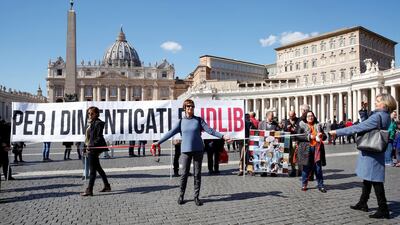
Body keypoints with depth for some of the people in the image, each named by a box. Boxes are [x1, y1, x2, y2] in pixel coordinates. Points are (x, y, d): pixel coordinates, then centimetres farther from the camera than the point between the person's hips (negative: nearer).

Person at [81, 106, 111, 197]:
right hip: (91, 148, 10)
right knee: (98, 168, 16)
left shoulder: (98, 123, -12)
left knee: (92, 169, -6)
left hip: (94, 148, -10)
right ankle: (107, 186, 26)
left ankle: (89, 190, -1)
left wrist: (91, 145, -24)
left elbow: (99, 137, -17)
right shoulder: (90, 123, 15)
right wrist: (88, 146, 15)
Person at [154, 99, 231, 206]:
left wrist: (222, 136, -11)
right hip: (185, 150, 0)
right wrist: (159, 142, 4)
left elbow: (210, 130, -1)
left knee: (197, 174, 3)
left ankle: (196, 197, 13)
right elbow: (171, 133, 6)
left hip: (198, 150, 0)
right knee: (184, 173, 3)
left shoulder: (199, 120, 5)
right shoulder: (181, 121, 6)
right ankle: (181, 196, 18)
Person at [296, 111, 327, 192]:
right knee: (306, 167, 3)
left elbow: (325, 136, 18)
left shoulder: (318, 126, 15)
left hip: (317, 149, 3)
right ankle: (304, 184, 15)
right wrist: (309, 137, -14)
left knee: (318, 167, 3)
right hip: (306, 149, -3)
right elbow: (298, 136, -5)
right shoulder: (302, 125, 4)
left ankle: (320, 185, 12)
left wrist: (321, 135, -5)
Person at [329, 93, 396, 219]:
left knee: (375, 180, -2)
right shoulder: (386, 117, 9)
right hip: (374, 152, 10)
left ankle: (383, 209, 7)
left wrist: (337, 132, -19)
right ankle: (362, 204, 31)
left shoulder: (377, 116, -21)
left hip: (371, 154, -10)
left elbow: (357, 128, -23)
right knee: (368, 179, 18)